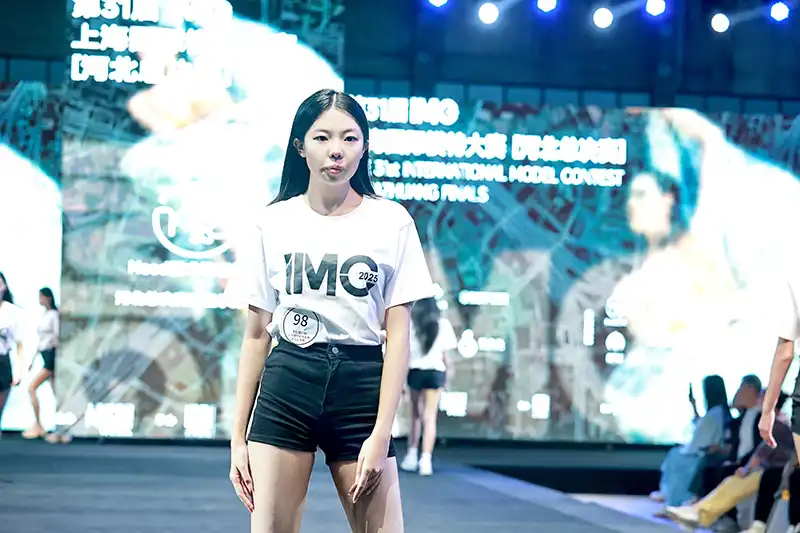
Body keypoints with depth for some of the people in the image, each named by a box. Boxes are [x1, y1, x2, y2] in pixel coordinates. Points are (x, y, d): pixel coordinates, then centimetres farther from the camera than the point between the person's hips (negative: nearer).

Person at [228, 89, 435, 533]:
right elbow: (256, 336, 8)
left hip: (360, 386, -1)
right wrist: (238, 437, 4)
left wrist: (380, 433, -9)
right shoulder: (272, 222, 6)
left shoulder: (393, 222, 2)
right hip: (285, 385, 1)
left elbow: (398, 335, 0)